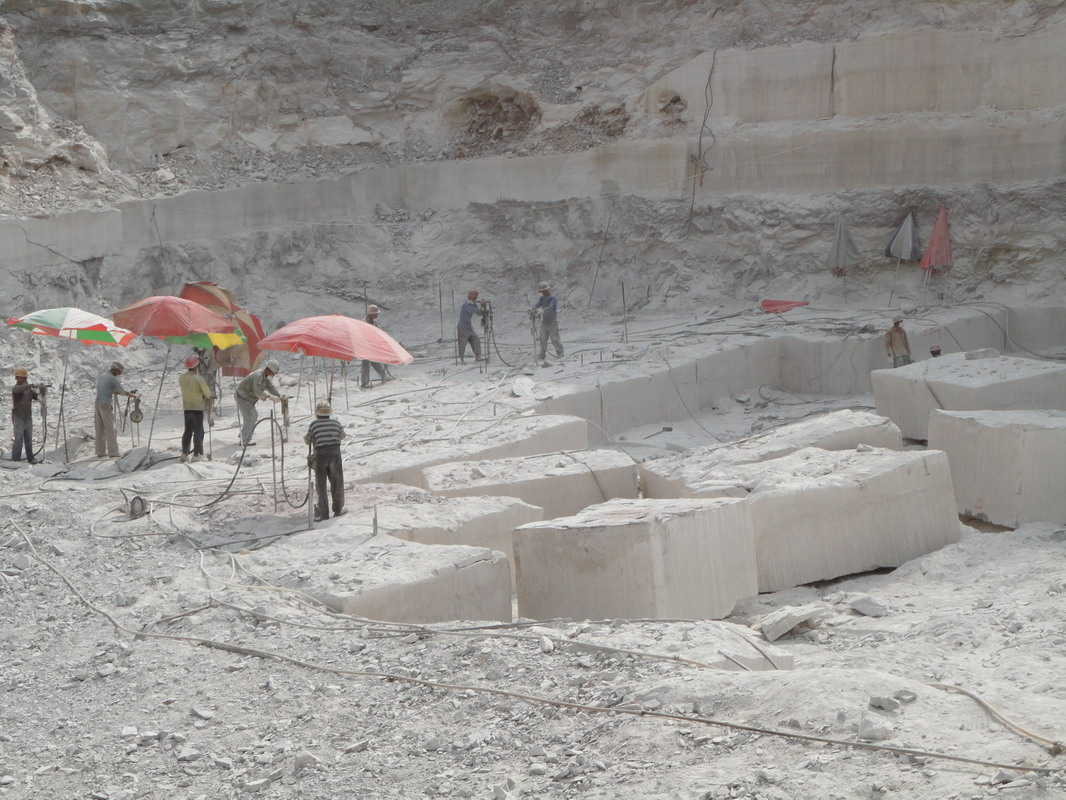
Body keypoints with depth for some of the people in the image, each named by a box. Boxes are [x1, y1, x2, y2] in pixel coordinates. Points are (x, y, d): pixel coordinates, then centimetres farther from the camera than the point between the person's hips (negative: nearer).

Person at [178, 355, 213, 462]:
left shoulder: (181, 377, 0)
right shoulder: (198, 378, -18)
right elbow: (207, 391, -13)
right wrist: (208, 397, 11)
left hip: (186, 406, 5)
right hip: (198, 407, -5)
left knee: (188, 430, 15)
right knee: (198, 431, 3)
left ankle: (184, 453, 12)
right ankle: (196, 454, 1)